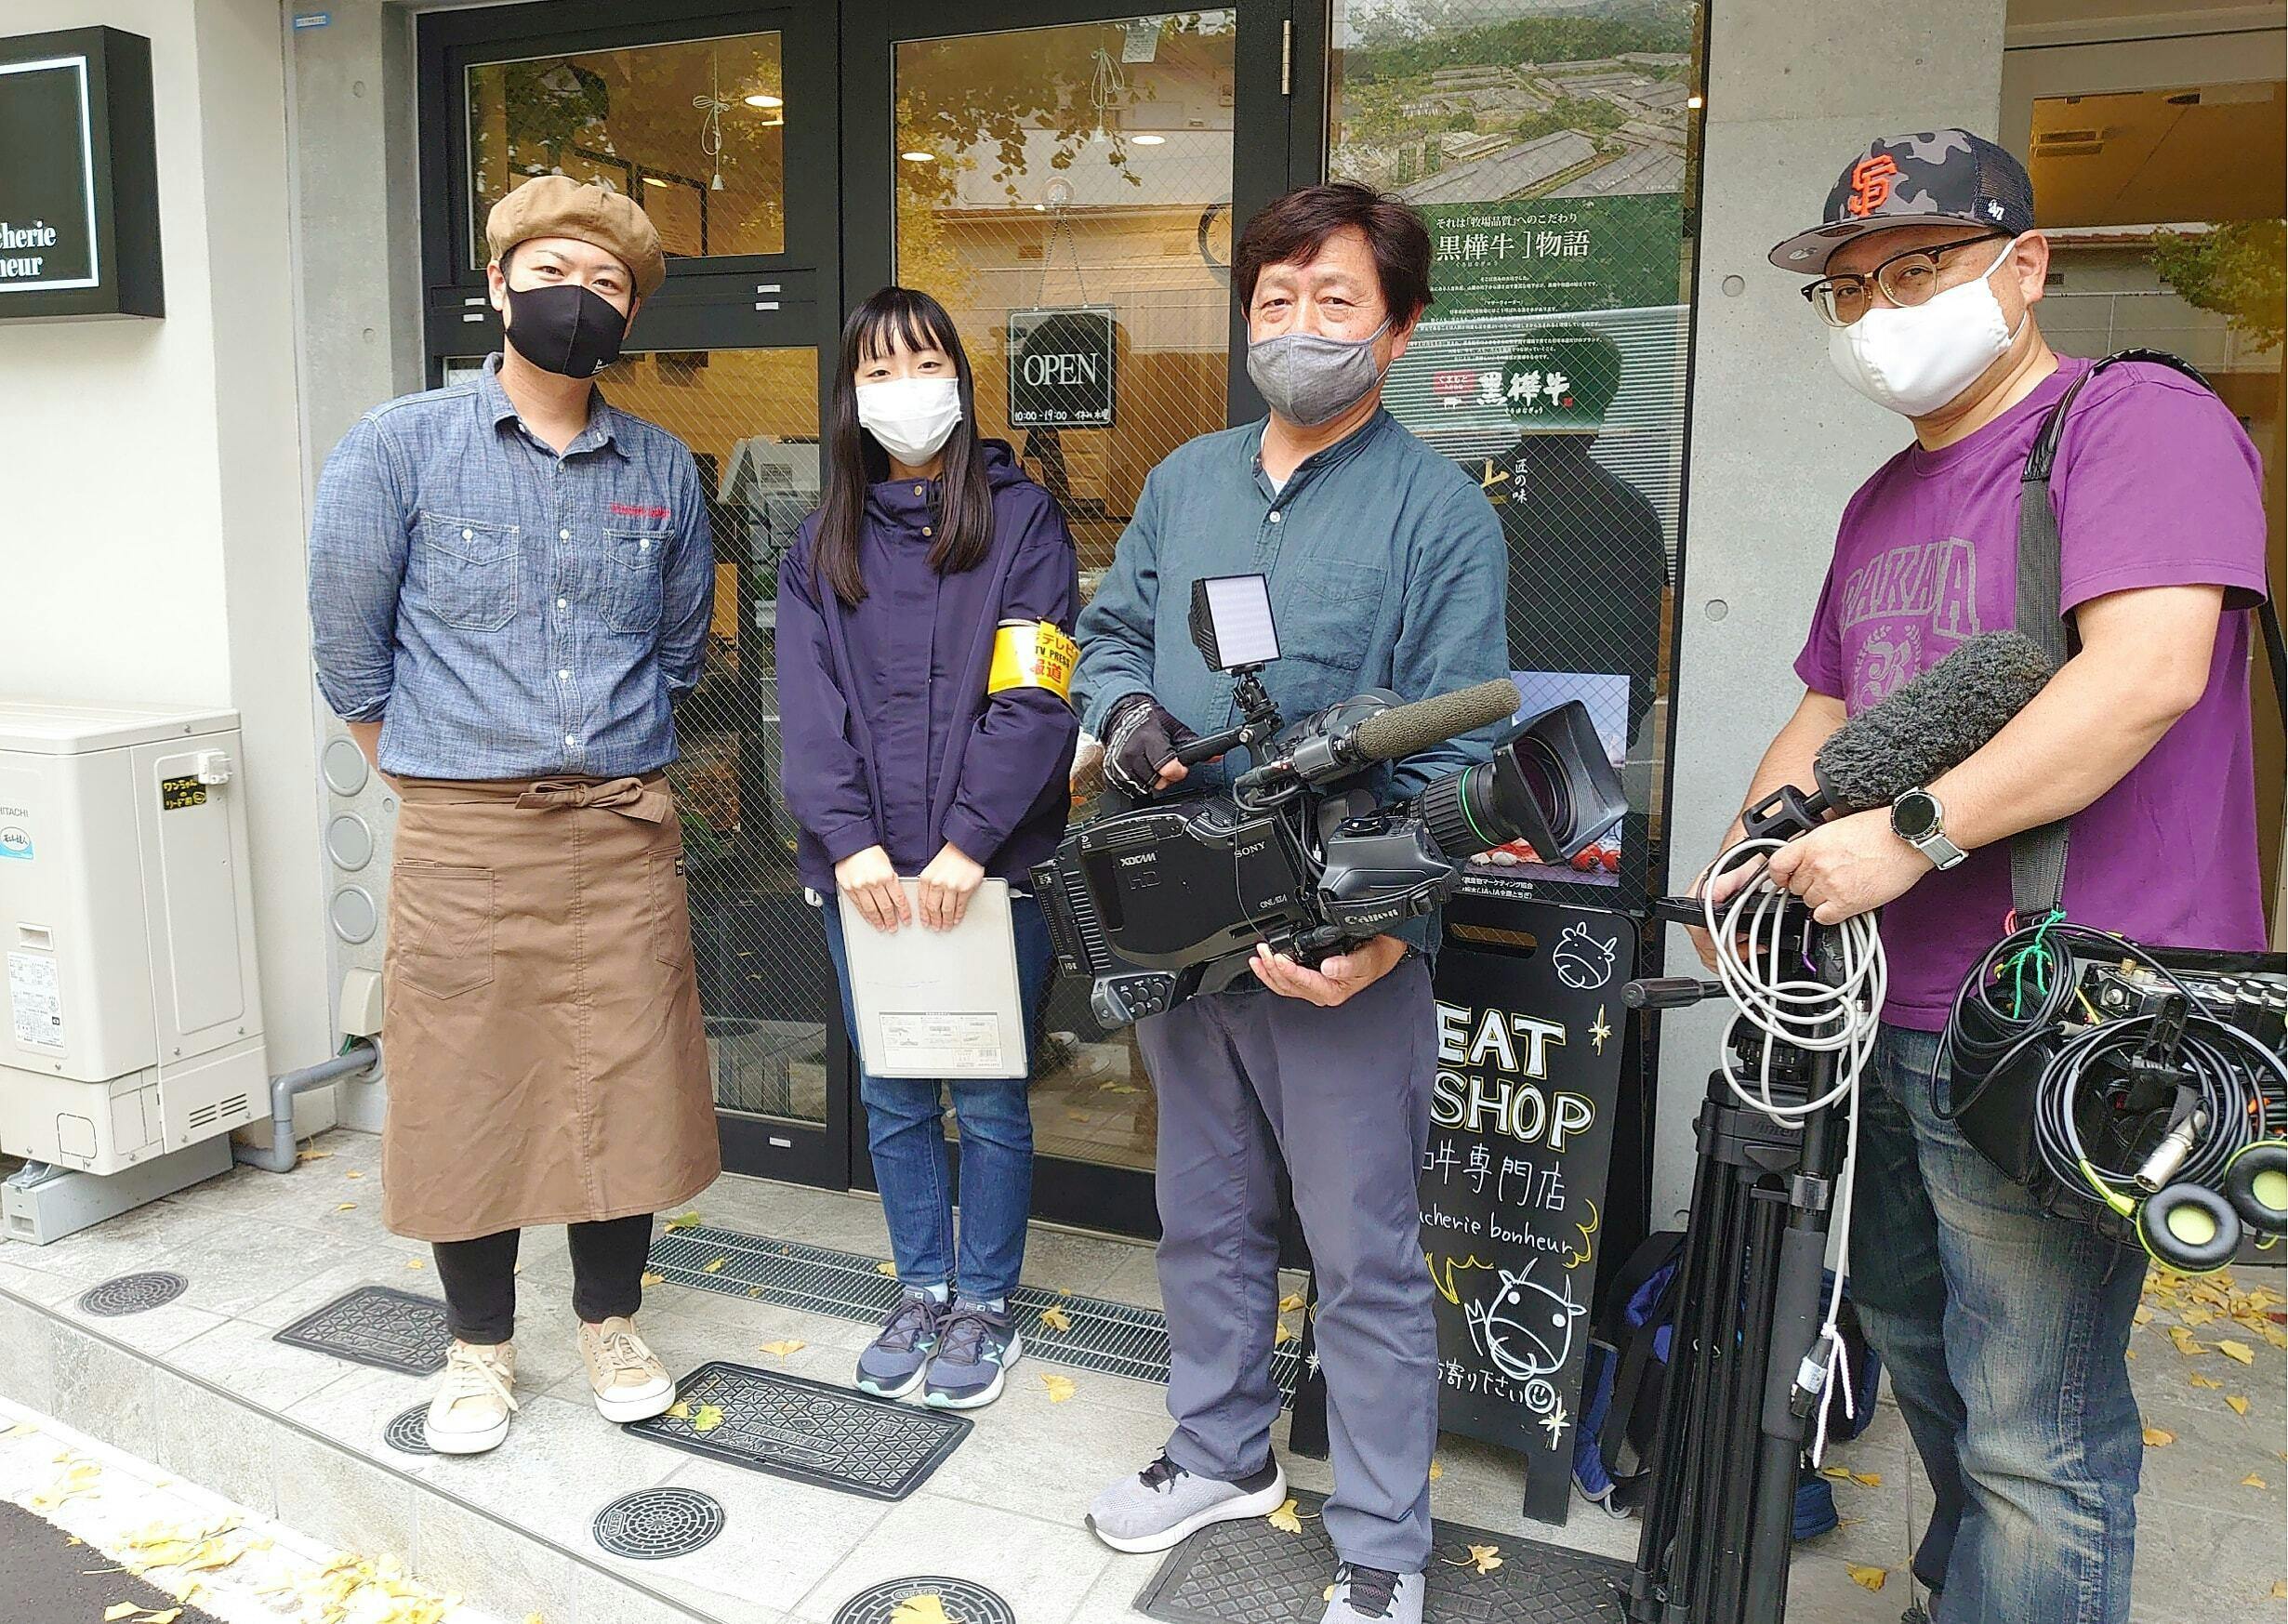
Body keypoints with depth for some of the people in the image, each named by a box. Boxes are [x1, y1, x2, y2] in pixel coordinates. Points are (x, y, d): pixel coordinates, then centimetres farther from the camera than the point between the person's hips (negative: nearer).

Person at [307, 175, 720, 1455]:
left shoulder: (663, 470, 7)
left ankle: (612, 1322, 30)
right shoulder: (400, 449, -2)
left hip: (626, 832, 2)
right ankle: (481, 1344, 28)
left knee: (626, 1089, 9)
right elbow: (350, 650, 1)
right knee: (467, 1094, 7)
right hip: (463, 837, -2)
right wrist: (444, 778, 7)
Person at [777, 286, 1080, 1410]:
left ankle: (985, 1306, 24)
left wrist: (968, 843, -17)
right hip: (861, 867, 4)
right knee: (892, 1095, 13)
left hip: (990, 864, -3)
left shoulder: (1019, 518, -1)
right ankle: (922, 1292, 31)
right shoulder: (824, 543, 11)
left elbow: (1038, 698, -10)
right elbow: (810, 705, 2)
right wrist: (848, 841, -12)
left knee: (989, 1097, 7)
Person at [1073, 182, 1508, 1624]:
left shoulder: (1442, 513, -8)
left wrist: (1387, 928, -25)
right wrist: (1124, 711, -5)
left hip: (1346, 950, -5)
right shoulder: (1185, 482, 10)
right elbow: (1114, 631, 19)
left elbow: (1453, 756, -13)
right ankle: (1224, 1452, 43)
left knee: (1367, 1260, 6)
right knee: (1206, 1218, 21)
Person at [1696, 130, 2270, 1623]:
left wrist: (1916, 833, -26)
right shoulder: (1883, 503, 17)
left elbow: (2149, 671, -24)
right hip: (1891, 1015, 9)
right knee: (1918, 1342, 25)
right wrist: (1754, 856, 2)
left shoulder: (2138, 421, -10)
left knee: (2033, 1435, 0)